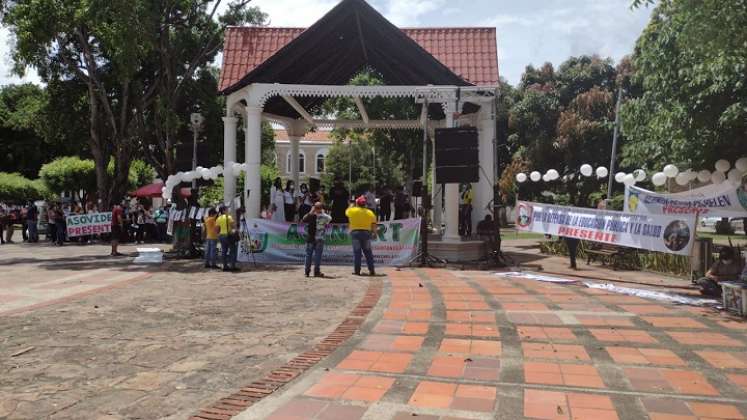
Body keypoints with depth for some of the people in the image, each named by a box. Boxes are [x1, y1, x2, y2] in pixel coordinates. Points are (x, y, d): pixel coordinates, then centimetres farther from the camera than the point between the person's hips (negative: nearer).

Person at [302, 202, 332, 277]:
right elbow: (330, 218, 17)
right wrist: (323, 212, 18)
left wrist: (310, 212, 6)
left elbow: (303, 220, 2)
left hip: (310, 238, 0)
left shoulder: (311, 216, -10)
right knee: (318, 254, 3)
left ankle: (307, 271, 9)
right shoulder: (325, 217, -4)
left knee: (308, 254, 7)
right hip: (320, 239, 0)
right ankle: (316, 271, 3)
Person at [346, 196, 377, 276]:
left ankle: (357, 270, 0)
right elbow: (374, 224, 1)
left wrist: (351, 205, 37)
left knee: (357, 252, 1)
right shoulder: (370, 213, 6)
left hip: (355, 232, -2)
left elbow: (346, 212, 22)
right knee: (368, 252, 7)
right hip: (366, 233, 2)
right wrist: (374, 233, 7)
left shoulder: (352, 210, 0)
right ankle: (372, 270, 6)